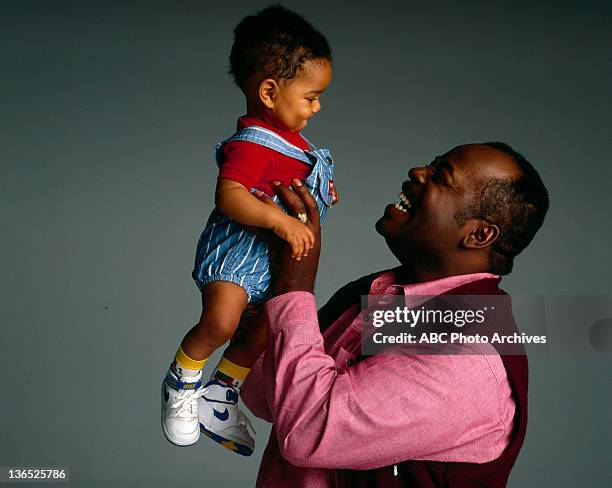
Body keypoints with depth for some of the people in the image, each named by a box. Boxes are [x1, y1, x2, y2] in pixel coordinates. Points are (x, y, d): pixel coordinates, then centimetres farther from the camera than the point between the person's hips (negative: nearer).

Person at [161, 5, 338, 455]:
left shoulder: (288, 136, 8)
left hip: (275, 258, 10)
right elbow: (229, 195, -38)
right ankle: (181, 383, -1)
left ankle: (221, 395, 41)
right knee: (221, 321, -30)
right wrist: (280, 220, -46)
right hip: (236, 251, -10)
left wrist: (322, 190, 13)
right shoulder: (252, 145, -24)